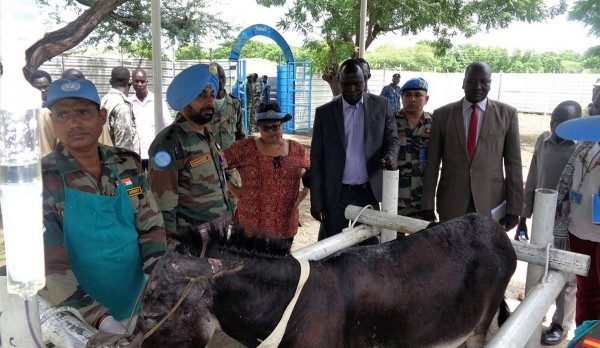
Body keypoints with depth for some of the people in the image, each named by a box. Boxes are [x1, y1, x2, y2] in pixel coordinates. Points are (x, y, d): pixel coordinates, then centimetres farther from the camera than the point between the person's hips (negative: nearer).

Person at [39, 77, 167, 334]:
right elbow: (49, 265, -19)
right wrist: (103, 321, -28)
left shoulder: (129, 164, -3)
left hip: (139, 305, 4)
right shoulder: (42, 179, -14)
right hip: (82, 321, -3)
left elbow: (152, 229, -2)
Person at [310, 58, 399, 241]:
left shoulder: (381, 105, 2)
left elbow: (392, 139, 7)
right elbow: (317, 158, 1)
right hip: (335, 195, 0)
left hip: (369, 192, 1)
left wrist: (390, 156, -19)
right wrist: (316, 200, -2)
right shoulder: (324, 112, 1)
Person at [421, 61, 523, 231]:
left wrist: (514, 208, -2)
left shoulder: (507, 114, 2)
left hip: (491, 203, 0)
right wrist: (427, 205, -1)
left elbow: (513, 164, 1)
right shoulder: (442, 115, 2)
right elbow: (432, 163, 1)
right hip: (451, 202, 0)